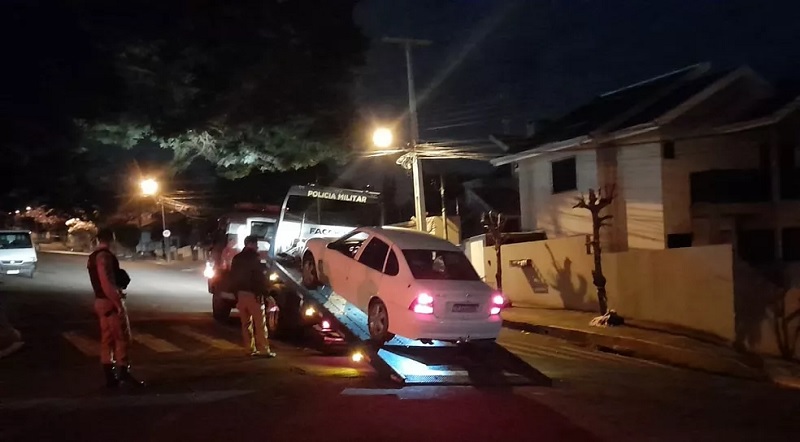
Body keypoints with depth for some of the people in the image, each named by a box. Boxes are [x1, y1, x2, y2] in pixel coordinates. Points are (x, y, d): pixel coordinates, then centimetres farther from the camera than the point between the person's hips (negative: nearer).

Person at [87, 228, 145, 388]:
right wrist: (118, 302, -23)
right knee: (122, 337, -5)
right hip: (110, 302, -10)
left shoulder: (93, 257, 15)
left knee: (107, 339, 9)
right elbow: (107, 282, -24)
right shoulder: (105, 256, -16)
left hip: (101, 301, 10)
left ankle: (110, 377, 11)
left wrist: (117, 291, 13)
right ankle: (123, 373, -6)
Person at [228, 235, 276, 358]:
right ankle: (264, 350, -7)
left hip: (241, 294, 7)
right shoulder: (254, 258, -12)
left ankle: (251, 349, 13)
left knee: (246, 323, 12)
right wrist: (264, 291, -9)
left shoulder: (237, 258, 12)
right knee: (260, 324, -5)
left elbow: (232, 277, 16)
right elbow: (260, 277, -16)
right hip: (253, 294, -7)